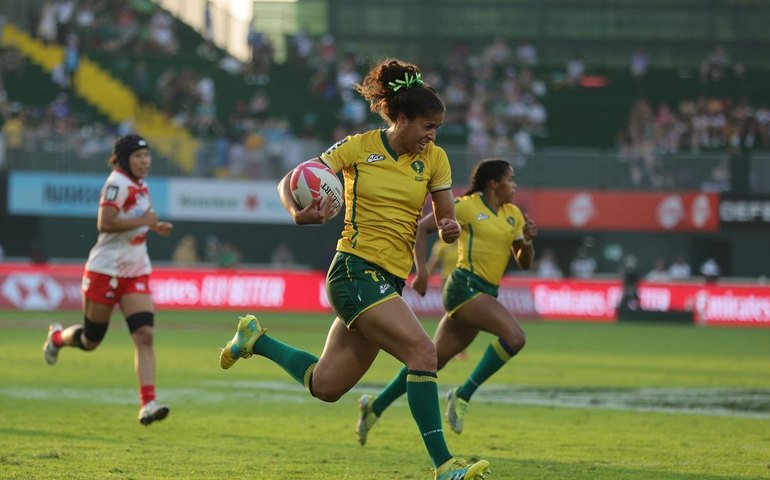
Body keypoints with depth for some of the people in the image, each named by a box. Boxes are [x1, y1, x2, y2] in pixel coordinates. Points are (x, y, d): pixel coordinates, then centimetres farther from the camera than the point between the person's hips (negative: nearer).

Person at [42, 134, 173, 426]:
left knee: (145, 336, -11)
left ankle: (148, 404, -17)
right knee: (90, 341, 9)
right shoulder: (118, 183, -17)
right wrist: (144, 221, -25)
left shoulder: (140, 185, 10)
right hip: (105, 270, -7)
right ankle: (56, 337, 43)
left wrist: (155, 227, 8)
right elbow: (104, 224, -28)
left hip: (136, 273, 7)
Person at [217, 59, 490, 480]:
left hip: (389, 282, 7)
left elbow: (447, 220, 11)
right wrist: (298, 213, -23)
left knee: (325, 386, 11)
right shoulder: (358, 147, -5)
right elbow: (289, 183, -1)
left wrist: (449, 228, -14)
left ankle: (256, 339, 36)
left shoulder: (434, 159, 7)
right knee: (422, 351, -23)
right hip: (356, 270, -7)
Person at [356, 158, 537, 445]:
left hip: (485, 294, 8)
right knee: (514, 337, -26)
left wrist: (528, 240, -4)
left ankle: (375, 406, 20)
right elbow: (421, 228, -4)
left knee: (434, 359, 10)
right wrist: (421, 271, -13)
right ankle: (462, 396, -19)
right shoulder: (467, 206, -6)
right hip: (465, 287, -8)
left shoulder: (513, 214, 14)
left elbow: (524, 263, 17)